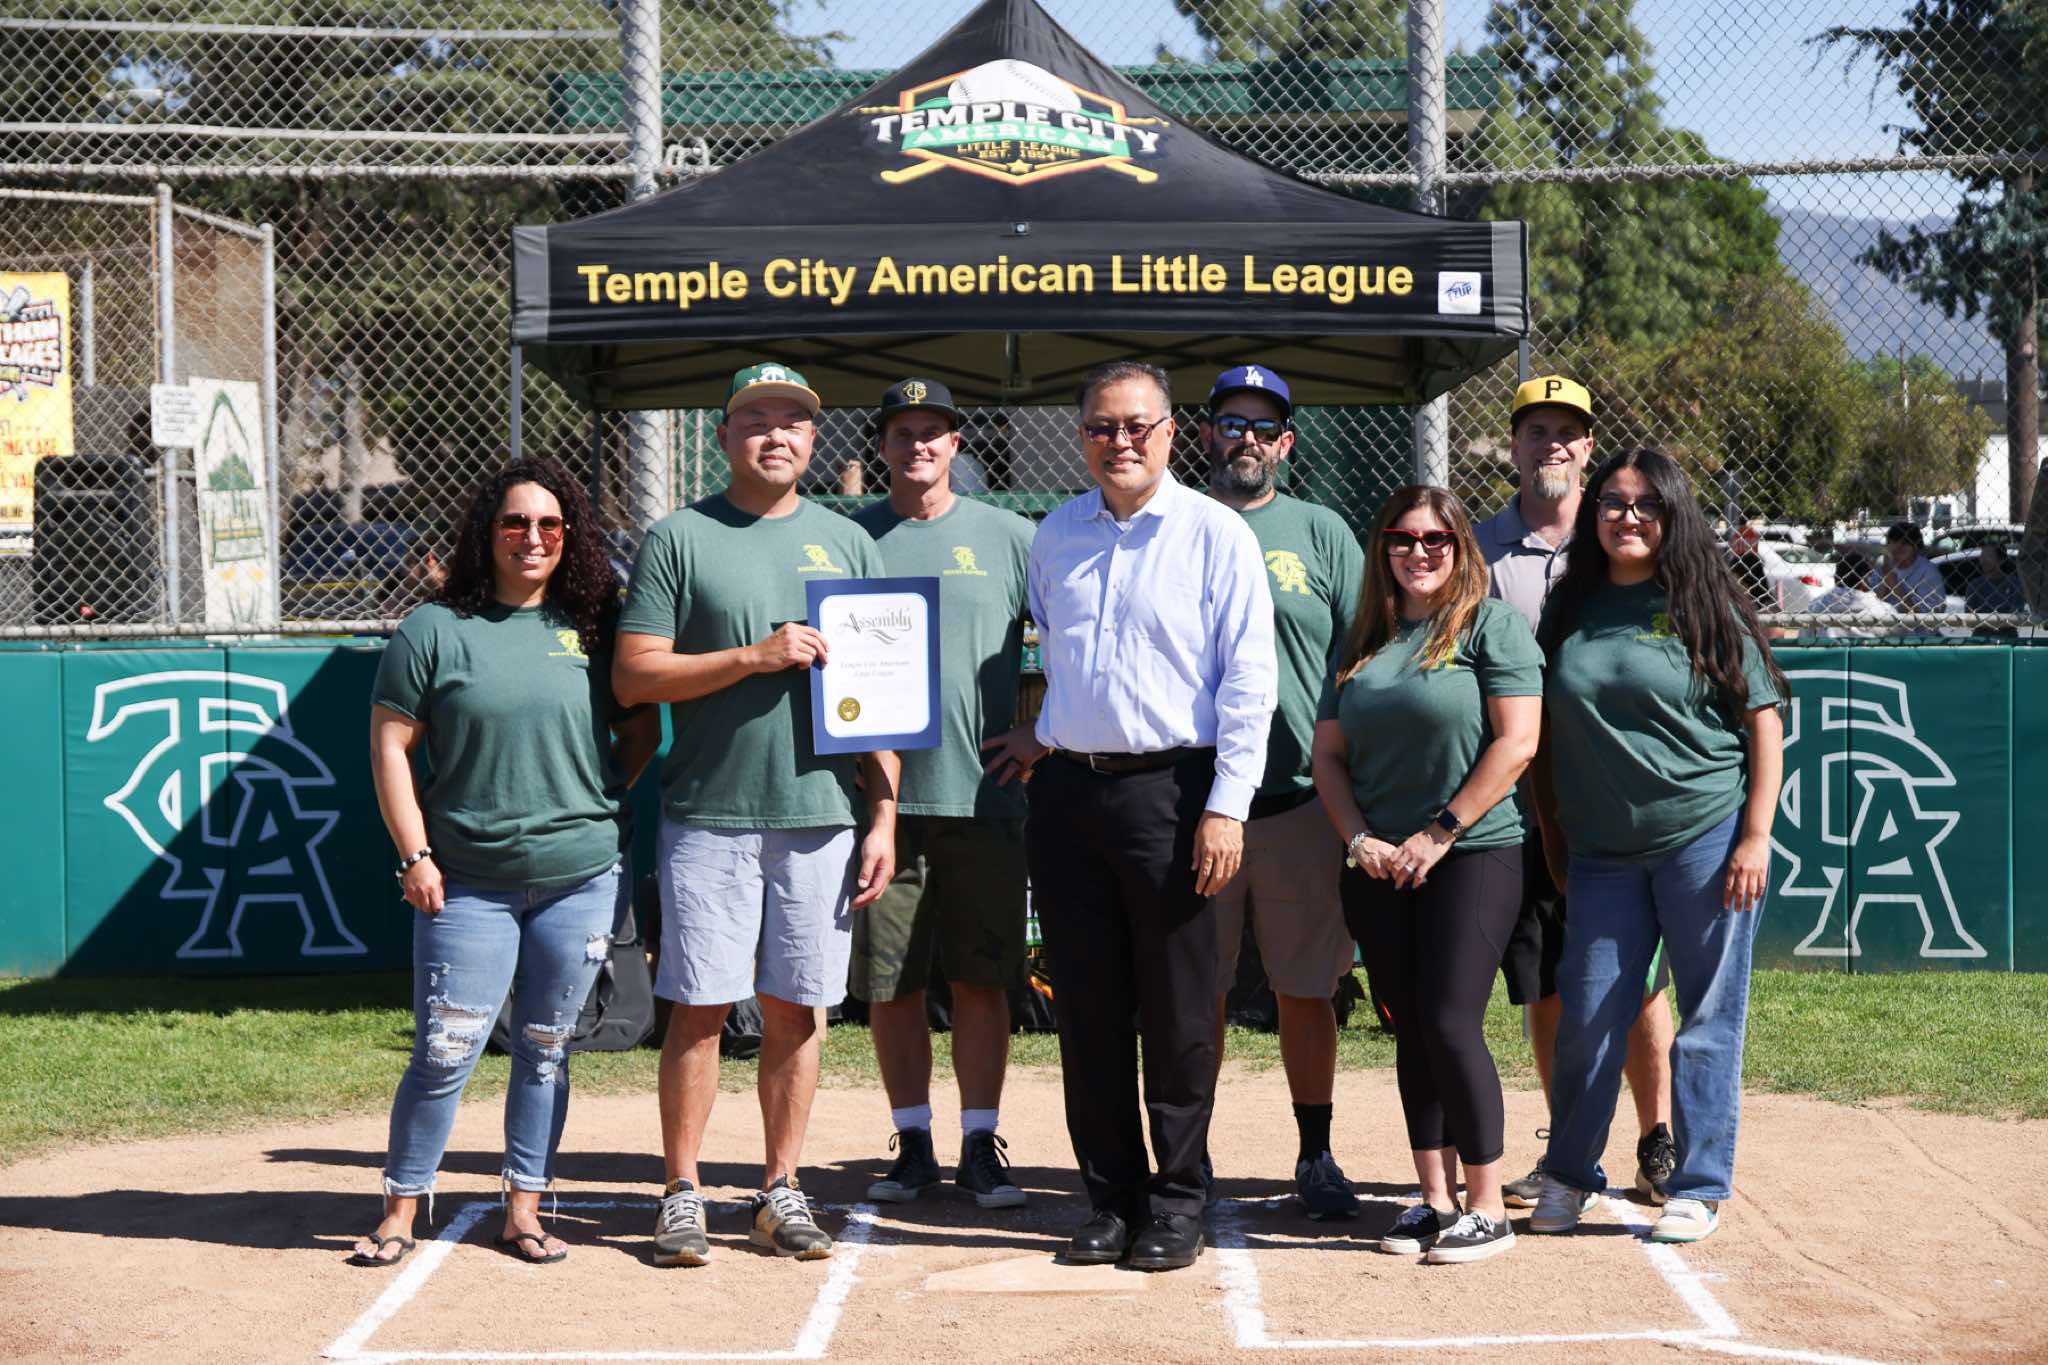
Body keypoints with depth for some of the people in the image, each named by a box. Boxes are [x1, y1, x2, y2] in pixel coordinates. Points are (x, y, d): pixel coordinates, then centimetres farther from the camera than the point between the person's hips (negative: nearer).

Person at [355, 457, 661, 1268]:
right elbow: (390, 746, 1)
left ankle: (524, 1209, 19)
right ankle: (401, 1208, 10)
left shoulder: (595, 629, 7)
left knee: (545, 1049, 9)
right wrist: (415, 855, -5)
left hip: (581, 878, 2)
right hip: (467, 884, -2)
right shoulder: (436, 630, 0)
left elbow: (642, 731, 16)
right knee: (445, 1051, -4)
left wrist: (598, 807, 4)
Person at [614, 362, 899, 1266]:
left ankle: (781, 1192, 15)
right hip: (709, 813, -2)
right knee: (699, 1007, 0)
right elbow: (633, 675, -4)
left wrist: (884, 816, 5)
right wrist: (754, 656, -13)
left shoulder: (847, 543, 12)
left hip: (821, 816, 3)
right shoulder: (678, 539, 3)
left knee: (797, 1010, 6)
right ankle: (682, 1193, 8)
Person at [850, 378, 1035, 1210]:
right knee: (890, 982, 5)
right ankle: (913, 1145, 16)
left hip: (984, 794, -1)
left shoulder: (1009, 538, 6)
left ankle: (980, 1148, 11)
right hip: (880, 794, 1)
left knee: (982, 979, 2)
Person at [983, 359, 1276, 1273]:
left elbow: (1248, 680, -6)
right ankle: (1111, 1197, 16)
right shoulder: (1054, 538, 13)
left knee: (1178, 1009, 0)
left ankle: (1176, 1203, 10)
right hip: (1066, 793, 5)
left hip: (1169, 790, -4)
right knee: (1088, 1008, 7)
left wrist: (1226, 806, -12)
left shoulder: (1216, 535, -2)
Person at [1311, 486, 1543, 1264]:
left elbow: (1516, 743, -10)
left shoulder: (1492, 625, -2)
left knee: (1450, 1024, -11)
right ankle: (1435, 1199, 15)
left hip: (1473, 857, -5)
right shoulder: (1364, 643, 14)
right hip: (1380, 870, 6)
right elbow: (1328, 755, 14)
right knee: (1409, 1033, 7)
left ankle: (1487, 1209, -3)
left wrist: (1438, 833, -12)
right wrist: (1359, 840, -3)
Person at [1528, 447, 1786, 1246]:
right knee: (1586, 1016, 6)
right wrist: (1553, 842, 12)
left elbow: (1764, 722, -2)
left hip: (1707, 840, -3)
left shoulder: (1705, 607, -1)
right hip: (1602, 852, 3)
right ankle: (1567, 1179, 21)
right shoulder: (1569, 610, 9)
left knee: (1708, 1021, 2)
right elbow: (1543, 735, 15)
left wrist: (1755, 837, -9)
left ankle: (1698, 1189, 13)